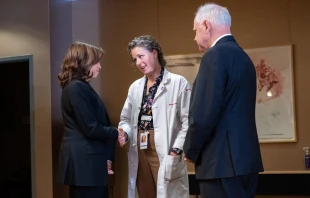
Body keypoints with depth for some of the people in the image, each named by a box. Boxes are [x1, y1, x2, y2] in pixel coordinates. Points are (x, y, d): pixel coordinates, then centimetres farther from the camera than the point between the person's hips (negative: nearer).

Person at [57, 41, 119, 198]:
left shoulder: (81, 87, 17)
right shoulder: (77, 88, -14)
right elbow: (91, 129, -19)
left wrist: (107, 157, 6)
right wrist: (116, 133, -3)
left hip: (88, 161, 10)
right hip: (83, 162, -10)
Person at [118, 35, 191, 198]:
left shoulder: (178, 83, -6)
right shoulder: (135, 87, 13)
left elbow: (187, 122, -9)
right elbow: (127, 118, 17)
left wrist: (176, 150, -16)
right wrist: (124, 132, -4)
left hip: (165, 153, -6)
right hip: (140, 152, 6)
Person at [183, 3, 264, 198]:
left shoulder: (215, 55, -12)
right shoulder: (243, 56, 15)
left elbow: (203, 114, -19)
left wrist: (190, 151, -4)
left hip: (223, 162, -9)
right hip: (245, 157, 9)